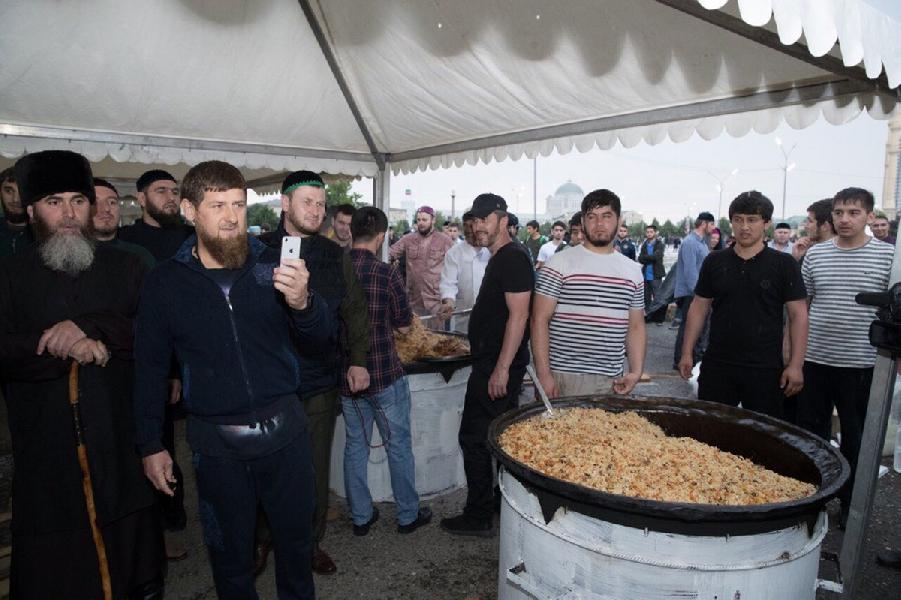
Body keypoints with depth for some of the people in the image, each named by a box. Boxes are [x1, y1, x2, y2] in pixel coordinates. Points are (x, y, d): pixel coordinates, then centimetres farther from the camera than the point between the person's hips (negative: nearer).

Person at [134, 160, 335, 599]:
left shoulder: (272, 266, -4)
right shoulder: (165, 282, -3)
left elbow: (324, 338, -5)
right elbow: (150, 369, 4)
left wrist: (302, 302, -26)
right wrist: (150, 446, 5)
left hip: (283, 428, 1)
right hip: (216, 441, 0)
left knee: (296, 538, 19)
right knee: (229, 550, 17)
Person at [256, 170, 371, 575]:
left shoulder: (335, 255, 5)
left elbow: (354, 310, 8)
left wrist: (358, 360, 2)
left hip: (321, 380, 2)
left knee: (316, 467, 12)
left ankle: (312, 541, 31)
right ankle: (262, 538, 34)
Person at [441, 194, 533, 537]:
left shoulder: (512, 259, -17)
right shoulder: (499, 259, 14)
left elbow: (518, 315, -23)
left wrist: (501, 368, -24)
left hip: (497, 366, -10)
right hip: (493, 363, 10)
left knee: (474, 437, -2)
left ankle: (478, 517, 10)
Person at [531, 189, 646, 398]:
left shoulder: (633, 270, 10)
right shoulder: (559, 264, -4)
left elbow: (636, 326, 14)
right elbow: (540, 320, -8)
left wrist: (636, 372, 2)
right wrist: (543, 375, -14)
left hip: (612, 381, 4)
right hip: (564, 378, -4)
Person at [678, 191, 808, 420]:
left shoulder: (784, 264, -1)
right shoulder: (714, 262, 5)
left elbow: (798, 315, -2)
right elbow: (699, 308, 9)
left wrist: (795, 365, -8)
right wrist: (687, 353, 4)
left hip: (765, 369, -2)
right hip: (716, 365, 2)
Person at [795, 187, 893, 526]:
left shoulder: (888, 255, -3)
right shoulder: (815, 254, 4)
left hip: (860, 364, -2)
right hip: (814, 359, 2)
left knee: (855, 436, 12)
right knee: (811, 431, 11)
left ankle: (851, 502, 29)